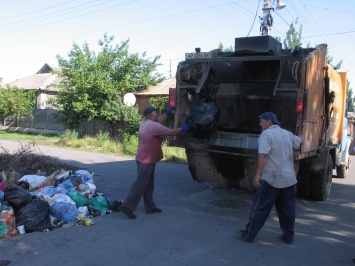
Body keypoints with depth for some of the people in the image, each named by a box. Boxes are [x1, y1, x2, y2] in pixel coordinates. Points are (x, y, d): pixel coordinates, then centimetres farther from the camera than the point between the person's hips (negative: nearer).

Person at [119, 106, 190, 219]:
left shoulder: (144, 124, 11)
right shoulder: (154, 126, -17)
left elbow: (158, 121, 28)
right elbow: (171, 132, -11)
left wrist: (168, 113, 31)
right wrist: (183, 129, 4)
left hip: (144, 159, 10)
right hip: (146, 161, -10)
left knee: (148, 185, 15)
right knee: (139, 184, -7)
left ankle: (150, 207, 23)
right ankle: (126, 206, -4)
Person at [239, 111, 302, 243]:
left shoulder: (266, 134, -9)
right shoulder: (288, 134, 12)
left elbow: (263, 155, -21)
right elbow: (299, 142, 32)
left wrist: (258, 174, -24)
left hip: (271, 178, -6)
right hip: (289, 178, 6)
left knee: (260, 208, 1)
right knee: (287, 209, 16)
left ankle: (249, 234, 8)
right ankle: (288, 235, 24)